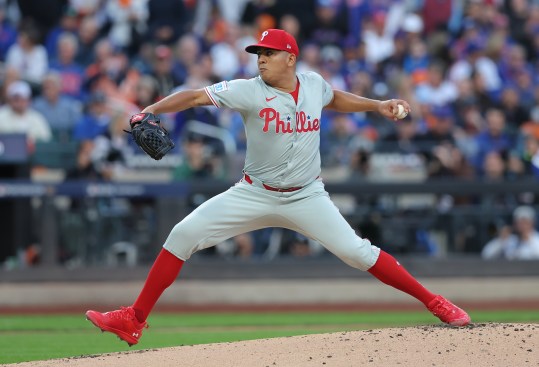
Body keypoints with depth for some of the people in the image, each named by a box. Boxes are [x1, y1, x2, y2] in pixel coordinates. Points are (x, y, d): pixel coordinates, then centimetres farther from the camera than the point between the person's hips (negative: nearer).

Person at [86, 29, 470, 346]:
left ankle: (433, 302, 3)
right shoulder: (250, 91, -13)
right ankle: (134, 320, -4)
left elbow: (335, 99, 22)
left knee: (357, 252, -12)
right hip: (254, 195, 0)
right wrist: (150, 110, -37)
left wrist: (378, 105, 13)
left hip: (306, 198, 0)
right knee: (183, 235, -11)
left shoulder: (313, 83, -3)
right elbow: (197, 95, -24)